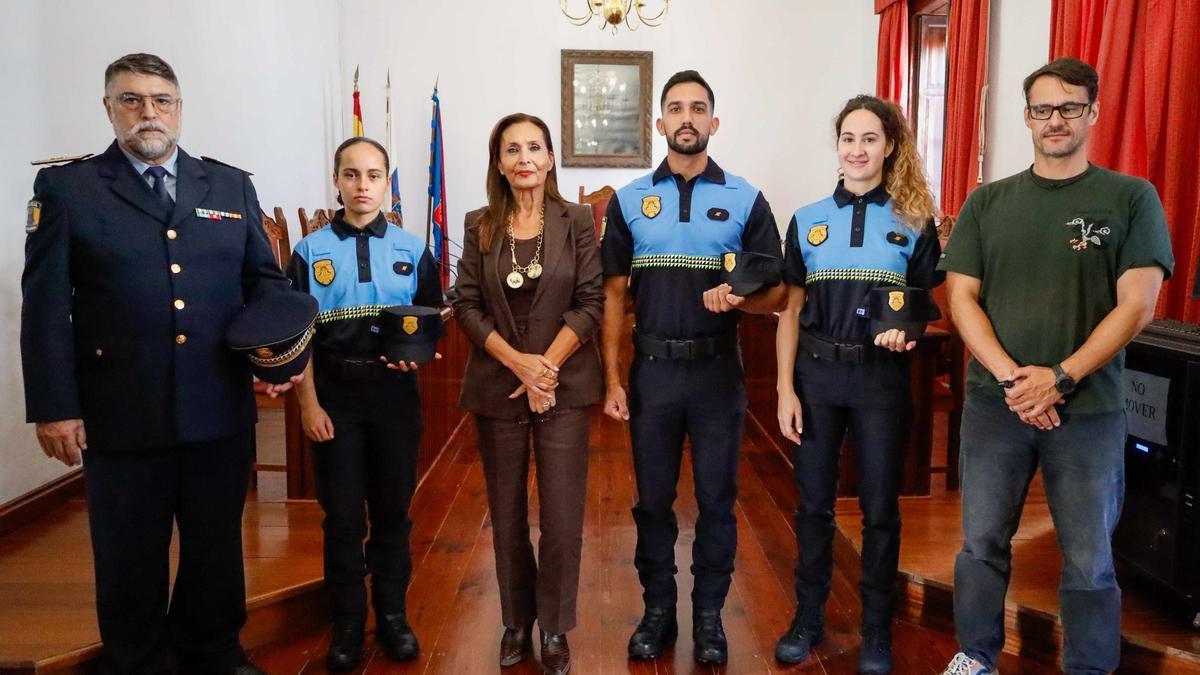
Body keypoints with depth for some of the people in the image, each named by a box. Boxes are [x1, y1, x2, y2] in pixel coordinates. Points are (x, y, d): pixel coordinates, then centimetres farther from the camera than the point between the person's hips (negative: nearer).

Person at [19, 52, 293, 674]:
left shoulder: (231, 186, 9)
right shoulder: (66, 188, 1)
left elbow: (265, 279, 11)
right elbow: (45, 306, -2)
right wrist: (53, 407, -7)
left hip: (222, 412, 3)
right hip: (121, 418, -2)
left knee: (217, 547, 17)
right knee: (130, 559, 12)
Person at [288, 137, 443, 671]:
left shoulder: (412, 250, 2)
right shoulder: (311, 252, 0)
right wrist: (309, 404, -6)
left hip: (394, 392, 1)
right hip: (334, 393, 0)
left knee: (392, 510, 11)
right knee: (342, 516, 7)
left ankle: (392, 616, 26)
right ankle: (347, 625, 22)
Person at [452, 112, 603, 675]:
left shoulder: (577, 221, 0)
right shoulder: (479, 226, 3)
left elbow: (590, 302, -4)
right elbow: (467, 305, -1)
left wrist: (548, 365, -14)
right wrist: (519, 363, -13)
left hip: (565, 386, -1)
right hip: (497, 387, 2)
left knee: (561, 516, 0)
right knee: (506, 513, 10)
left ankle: (554, 629, 18)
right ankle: (516, 622, 27)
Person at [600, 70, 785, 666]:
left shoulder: (745, 200, 1)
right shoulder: (629, 200, 5)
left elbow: (776, 293, 1)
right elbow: (614, 295, 5)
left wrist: (739, 299, -22)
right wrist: (612, 381, -1)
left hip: (718, 369, -1)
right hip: (652, 368, 1)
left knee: (716, 497, 8)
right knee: (652, 497, 10)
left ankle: (709, 614, 25)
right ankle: (658, 609, 27)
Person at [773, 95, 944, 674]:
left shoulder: (915, 222, 1)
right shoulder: (807, 220, 4)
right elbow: (791, 310, 3)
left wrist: (909, 331, -18)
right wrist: (785, 389, -4)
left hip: (882, 376, -1)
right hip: (816, 372, 1)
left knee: (880, 507, 8)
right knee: (813, 502, 10)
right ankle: (808, 618, 27)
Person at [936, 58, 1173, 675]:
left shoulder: (1131, 199, 0)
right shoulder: (987, 203, 6)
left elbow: (1136, 305, -7)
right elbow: (961, 298, 1)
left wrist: (1059, 378, -16)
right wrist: (1010, 376, -13)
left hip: (1090, 409, -2)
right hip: (994, 403, 2)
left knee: (1089, 559, 7)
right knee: (982, 544, 11)